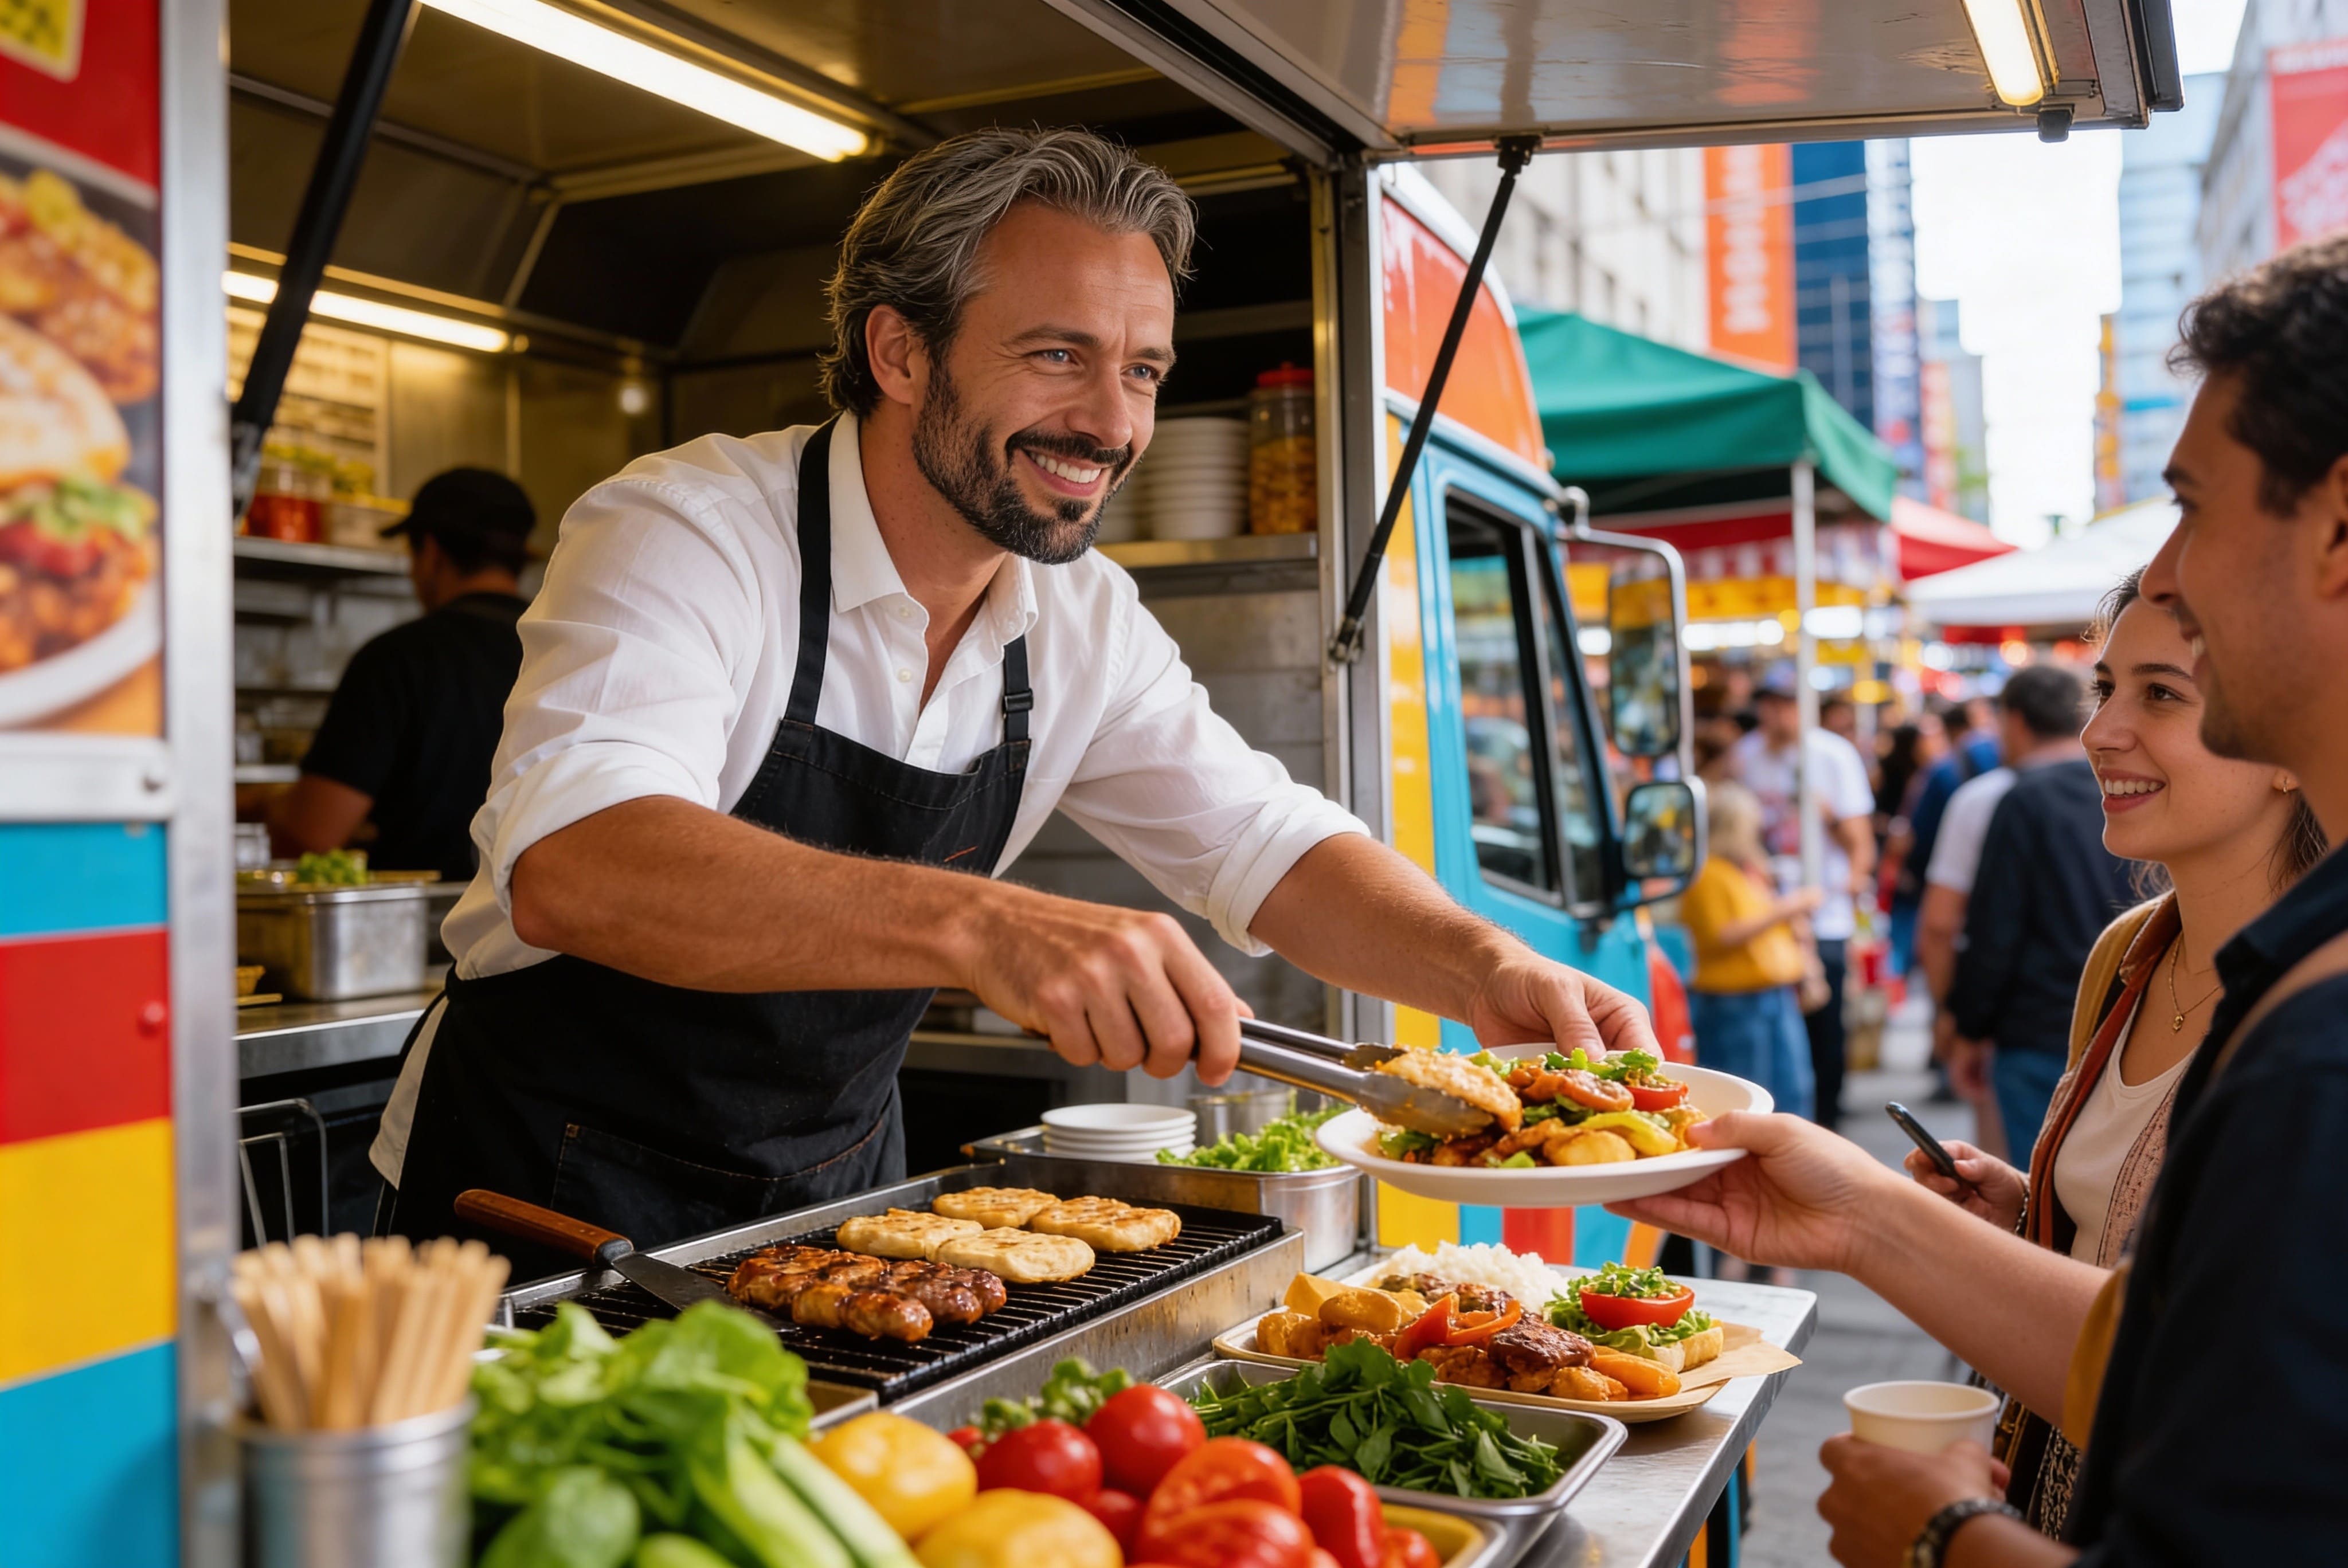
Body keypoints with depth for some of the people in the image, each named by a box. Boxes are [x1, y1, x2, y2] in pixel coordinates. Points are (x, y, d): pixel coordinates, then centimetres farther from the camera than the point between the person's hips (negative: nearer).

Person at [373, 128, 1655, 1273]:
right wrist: (979, 925, -53)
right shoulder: (685, 534, -22)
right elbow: (570, 865, -39)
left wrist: (1483, 970, -22)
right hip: (555, 1194, -5)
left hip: (829, 1193, 5)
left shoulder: (1082, 622, -3)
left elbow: (1261, 841, -2)